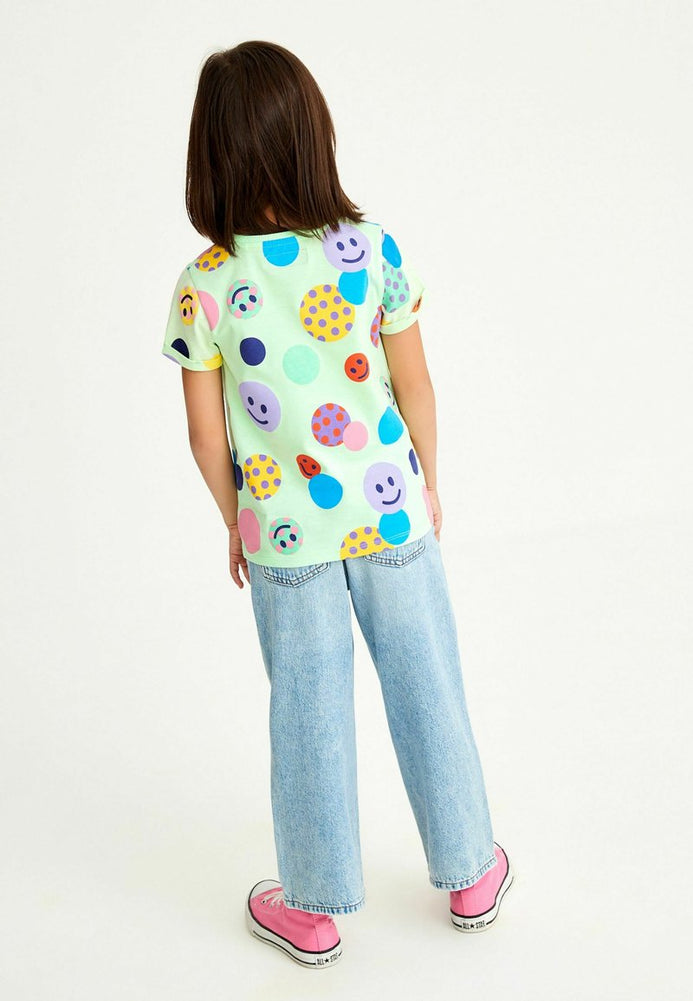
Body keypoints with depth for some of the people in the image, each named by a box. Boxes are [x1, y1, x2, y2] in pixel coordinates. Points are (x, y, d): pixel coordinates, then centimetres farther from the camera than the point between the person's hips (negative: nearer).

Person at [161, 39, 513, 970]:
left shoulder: (202, 288, -14)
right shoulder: (376, 250, -13)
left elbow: (207, 435, -7)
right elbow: (415, 387, -5)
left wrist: (236, 525, 9)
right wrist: (428, 483, 11)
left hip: (284, 528, 0)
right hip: (391, 510, 1)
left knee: (308, 711, 14)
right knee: (426, 690, 16)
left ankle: (314, 908, 30)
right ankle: (471, 875, 34)